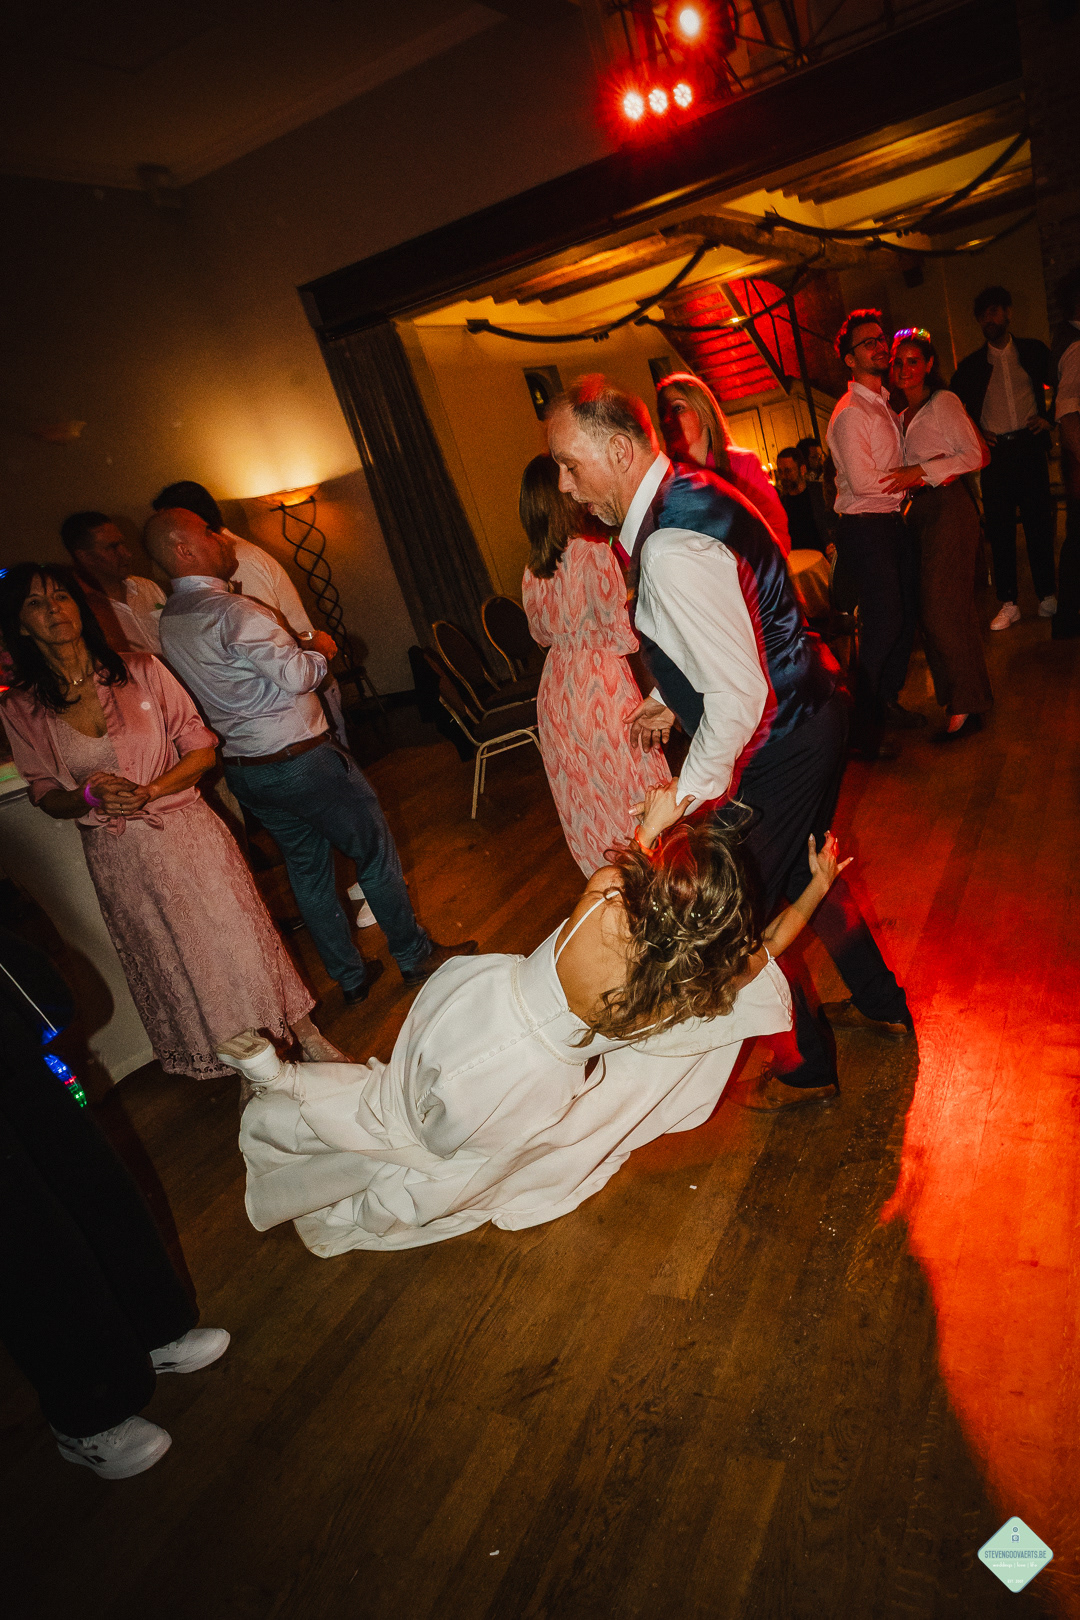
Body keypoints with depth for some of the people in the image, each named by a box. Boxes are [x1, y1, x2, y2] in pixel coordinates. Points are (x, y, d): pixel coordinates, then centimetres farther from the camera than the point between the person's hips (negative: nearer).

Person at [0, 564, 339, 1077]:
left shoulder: (140, 670, -5)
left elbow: (202, 749, -3)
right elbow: (46, 795, 5)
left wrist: (147, 791, -18)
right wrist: (91, 797, -17)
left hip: (187, 834, -1)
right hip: (117, 858, 2)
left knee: (239, 938, 6)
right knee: (171, 965, 13)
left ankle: (302, 1030, 28)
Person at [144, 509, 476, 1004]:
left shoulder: (169, 621, 8)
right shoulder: (232, 611, -21)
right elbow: (298, 676, -23)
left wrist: (295, 648, 15)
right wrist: (319, 650, -3)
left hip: (243, 771, 8)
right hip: (301, 758, -8)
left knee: (307, 869, 17)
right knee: (376, 853, 8)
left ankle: (350, 977, 28)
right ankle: (416, 957, 22)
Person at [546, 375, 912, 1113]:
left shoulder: (672, 549, -28)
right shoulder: (690, 491, 5)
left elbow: (739, 695, -28)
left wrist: (689, 795, -19)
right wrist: (670, 698, 18)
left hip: (777, 744, -10)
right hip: (809, 715, 10)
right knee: (807, 875, 27)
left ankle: (807, 1068, 29)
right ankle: (881, 1003, 48)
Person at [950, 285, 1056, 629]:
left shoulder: (1034, 351, 8)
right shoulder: (971, 365, 8)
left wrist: (1049, 419, -1)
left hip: (1030, 446, 0)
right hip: (995, 451, 1)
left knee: (1039, 522, 0)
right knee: (999, 527, -2)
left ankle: (1047, 595, 9)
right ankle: (1008, 603, 3)